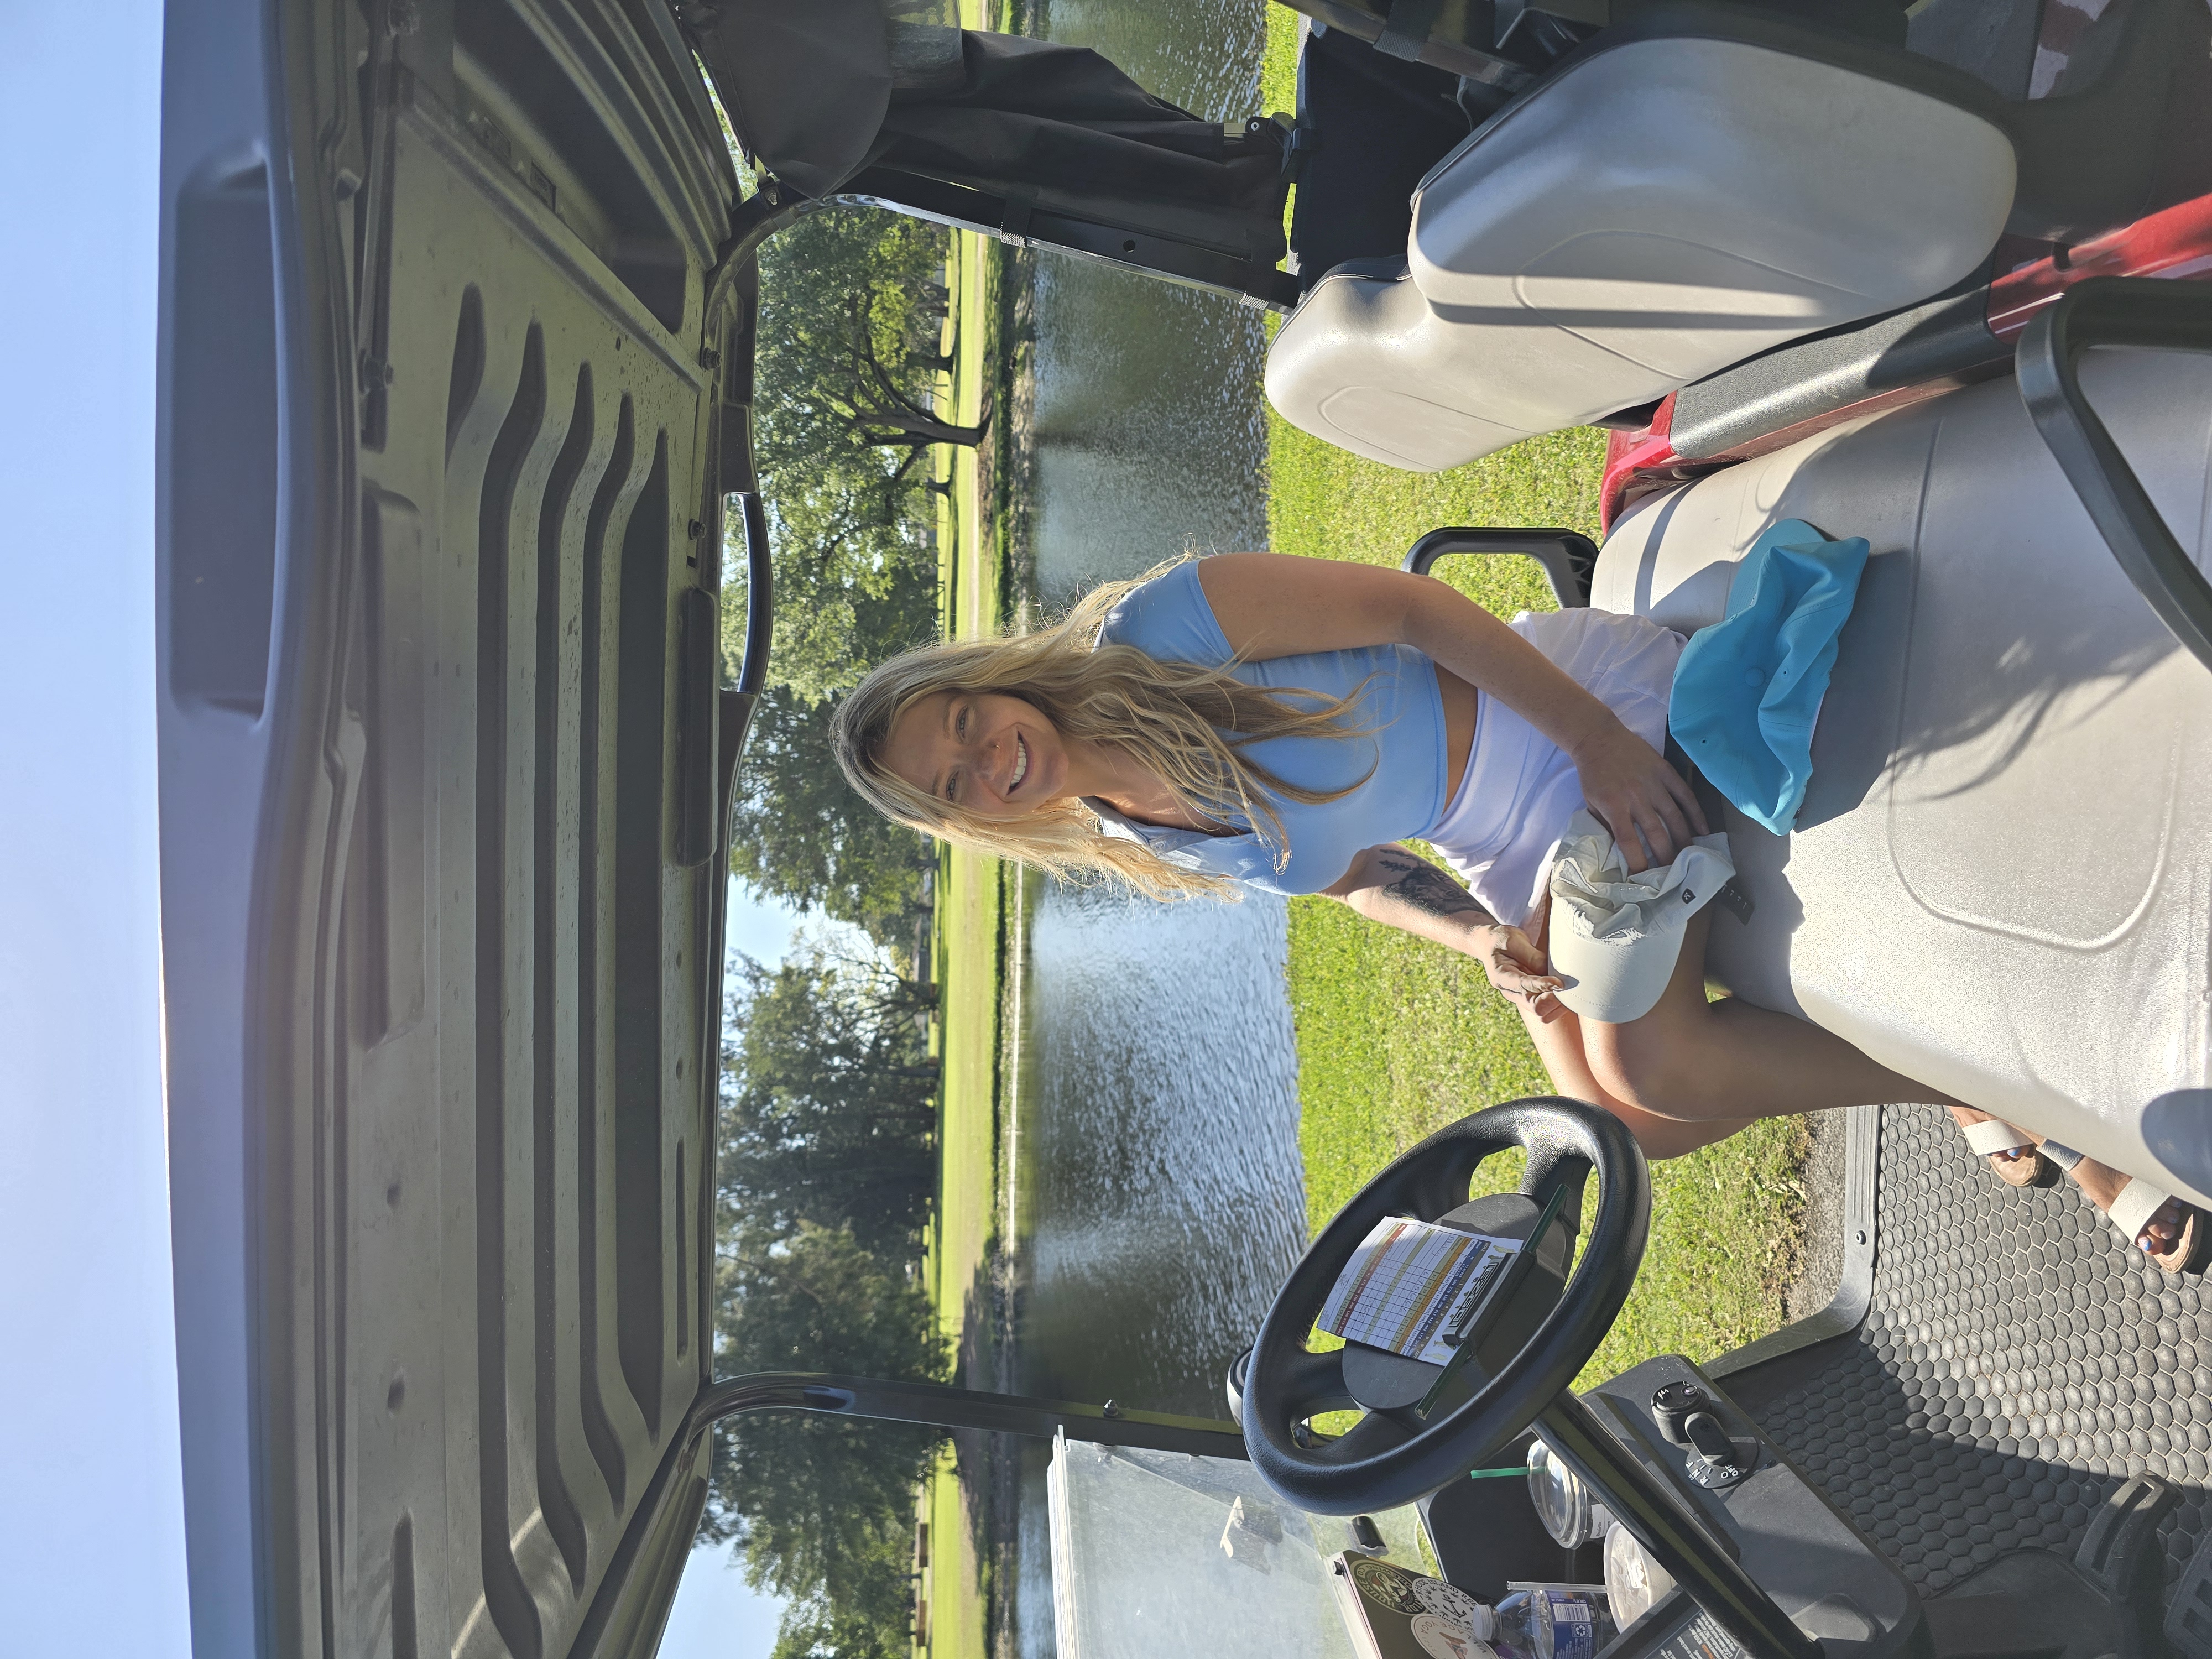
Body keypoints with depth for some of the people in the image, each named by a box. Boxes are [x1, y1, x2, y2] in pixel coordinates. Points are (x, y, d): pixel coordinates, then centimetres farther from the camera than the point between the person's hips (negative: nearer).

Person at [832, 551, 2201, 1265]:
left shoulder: (1158, 628, -22)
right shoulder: (1155, 846, 1)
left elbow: (1403, 603, -19)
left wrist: (1599, 739, -23)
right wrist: (1472, 938, -6)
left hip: (1575, 710, -6)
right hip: (1509, 855, 7)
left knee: (1648, 1063, -22)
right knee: (1620, 1116, -3)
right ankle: (1937, 1081, 16)